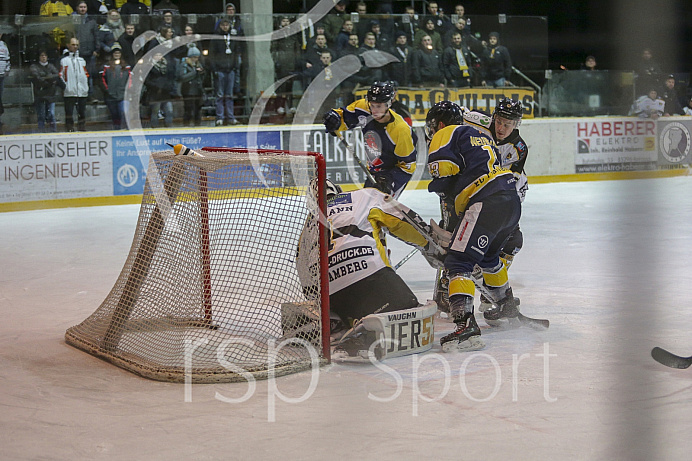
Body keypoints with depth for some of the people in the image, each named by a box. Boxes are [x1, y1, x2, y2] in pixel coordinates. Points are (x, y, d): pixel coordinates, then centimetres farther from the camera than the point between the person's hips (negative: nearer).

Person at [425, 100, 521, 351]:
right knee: (487, 254, 32)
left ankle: (466, 324, -29)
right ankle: (507, 304, 48)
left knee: (459, 262, -13)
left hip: (486, 203, -9)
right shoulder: (480, 135, 32)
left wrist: (441, 188, 10)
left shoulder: (446, 134, 7)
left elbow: (443, 169, -9)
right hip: (512, 201, 9)